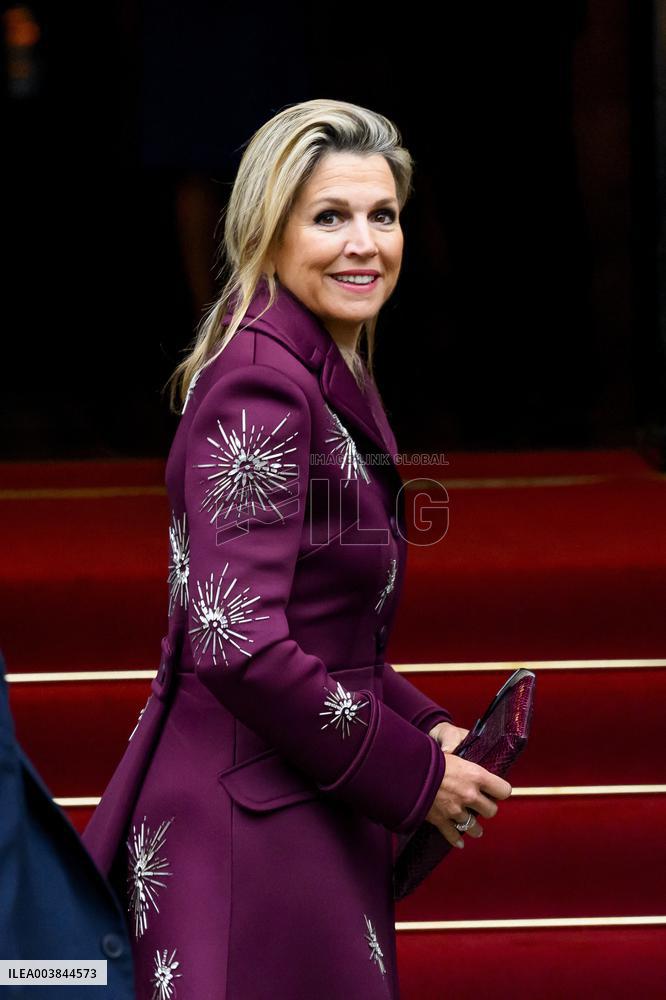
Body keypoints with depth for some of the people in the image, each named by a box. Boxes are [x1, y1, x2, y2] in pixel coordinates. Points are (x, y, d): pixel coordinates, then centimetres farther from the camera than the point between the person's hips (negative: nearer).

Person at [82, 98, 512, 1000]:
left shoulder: (325, 375, 12)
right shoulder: (260, 386, -17)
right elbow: (238, 646, -25)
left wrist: (427, 726, 7)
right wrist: (413, 775, -16)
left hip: (301, 816, 10)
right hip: (249, 829, -10)